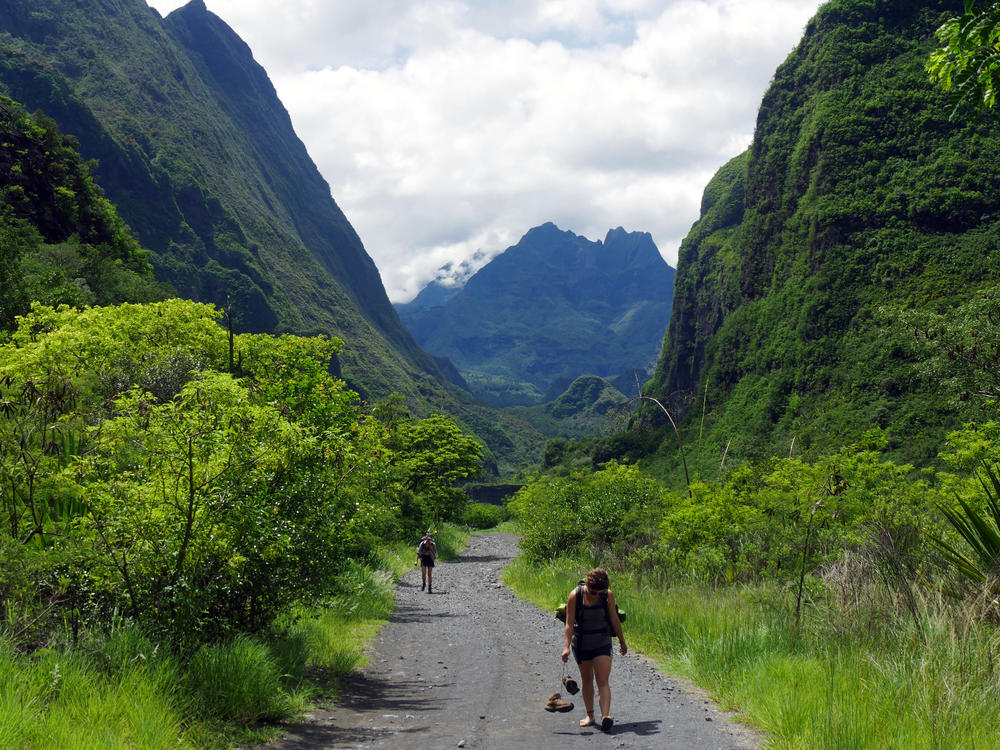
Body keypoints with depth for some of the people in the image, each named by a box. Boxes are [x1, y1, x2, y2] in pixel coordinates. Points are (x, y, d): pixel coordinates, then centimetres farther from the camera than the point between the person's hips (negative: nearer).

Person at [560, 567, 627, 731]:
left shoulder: (608, 595, -11)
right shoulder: (575, 595, -14)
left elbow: (614, 620, 2)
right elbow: (569, 624, -12)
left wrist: (622, 642, 11)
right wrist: (567, 647, -19)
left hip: (602, 643, -1)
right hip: (581, 643, 1)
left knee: (603, 681, -11)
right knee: (586, 680, 12)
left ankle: (606, 716, -20)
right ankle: (590, 715, 26)